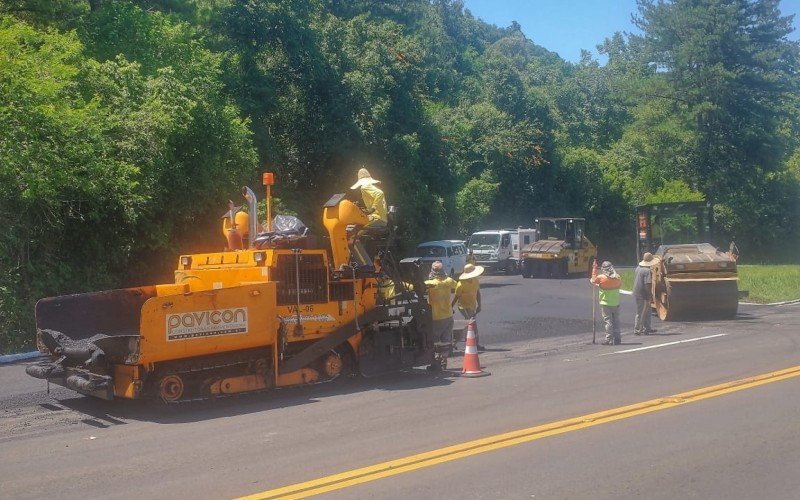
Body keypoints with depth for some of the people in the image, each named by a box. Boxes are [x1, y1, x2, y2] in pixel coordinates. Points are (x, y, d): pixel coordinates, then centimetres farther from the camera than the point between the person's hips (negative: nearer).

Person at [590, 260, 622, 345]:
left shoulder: (601, 277, -14)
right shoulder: (617, 278, -2)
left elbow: (593, 280, 4)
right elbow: (620, 284, 14)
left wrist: (594, 268, 10)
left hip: (605, 303, -4)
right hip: (616, 303, 4)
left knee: (608, 321, -2)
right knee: (616, 321, 11)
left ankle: (609, 339, -4)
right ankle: (617, 339, 15)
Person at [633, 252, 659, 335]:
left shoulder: (638, 268, 9)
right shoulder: (647, 271, -19)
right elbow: (647, 284, -24)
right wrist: (650, 294, -14)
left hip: (637, 293, 9)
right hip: (643, 295, -9)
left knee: (647, 312, 18)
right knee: (640, 313, -1)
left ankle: (647, 329, 24)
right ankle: (637, 330, 5)